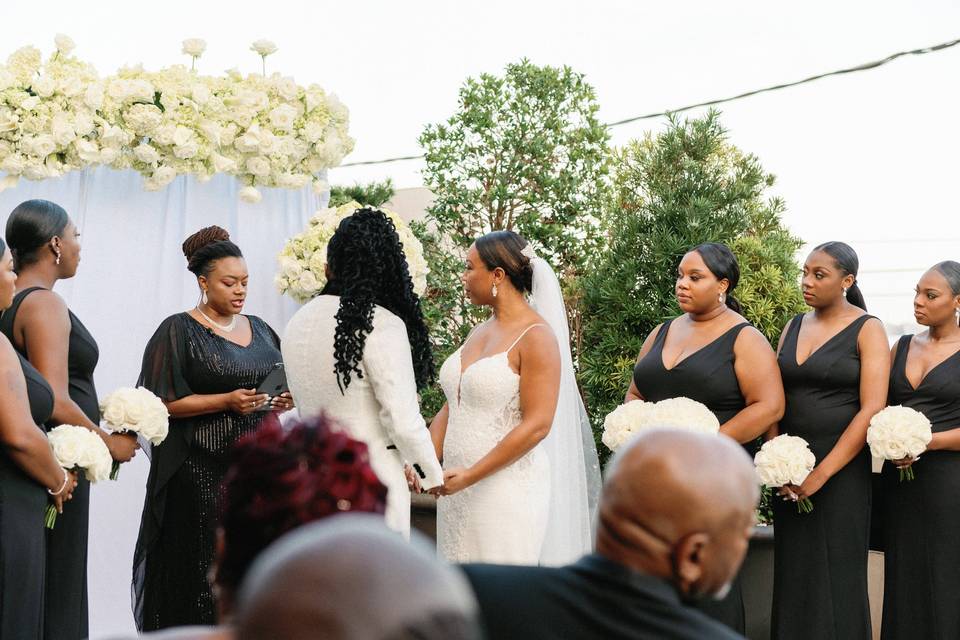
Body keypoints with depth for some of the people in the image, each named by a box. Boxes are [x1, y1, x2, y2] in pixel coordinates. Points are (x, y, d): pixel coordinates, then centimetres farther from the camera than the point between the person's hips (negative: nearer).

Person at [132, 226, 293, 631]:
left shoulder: (259, 330, 14)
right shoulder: (179, 331, -3)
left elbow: (276, 387, 22)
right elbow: (164, 402, -9)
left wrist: (284, 401, -1)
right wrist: (226, 401, -18)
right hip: (202, 472, -5)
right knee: (203, 572, -5)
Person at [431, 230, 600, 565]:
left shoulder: (536, 336, -11)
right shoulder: (478, 333, 13)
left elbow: (536, 425, -17)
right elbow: (451, 407, 13)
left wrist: (469, 476, -17)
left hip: (507, 491, -7)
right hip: (457, 488, 7)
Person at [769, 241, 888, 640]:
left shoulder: (867, 330, -5)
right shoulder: (794, 327, 11)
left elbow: (872, 410, -12)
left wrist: (821, 473, -16)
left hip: (842, 467, -5)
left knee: (834, 574, 0)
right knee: (792, 573, 6)